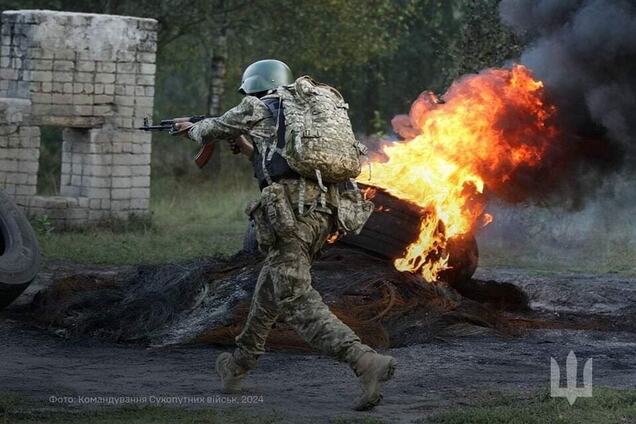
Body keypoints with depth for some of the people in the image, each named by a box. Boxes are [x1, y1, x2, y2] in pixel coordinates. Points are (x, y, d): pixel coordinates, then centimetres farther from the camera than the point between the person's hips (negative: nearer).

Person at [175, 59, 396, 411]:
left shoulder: (257, 108, 6)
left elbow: (211, 131, 18)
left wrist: (192, 128, 39)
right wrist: (250, 151, 39)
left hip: (290, 212, -8)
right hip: (322, 212, 8)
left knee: (299, 303, -12)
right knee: (269, 287, 25)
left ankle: (367, 362, -29)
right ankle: (238, 365, 40)